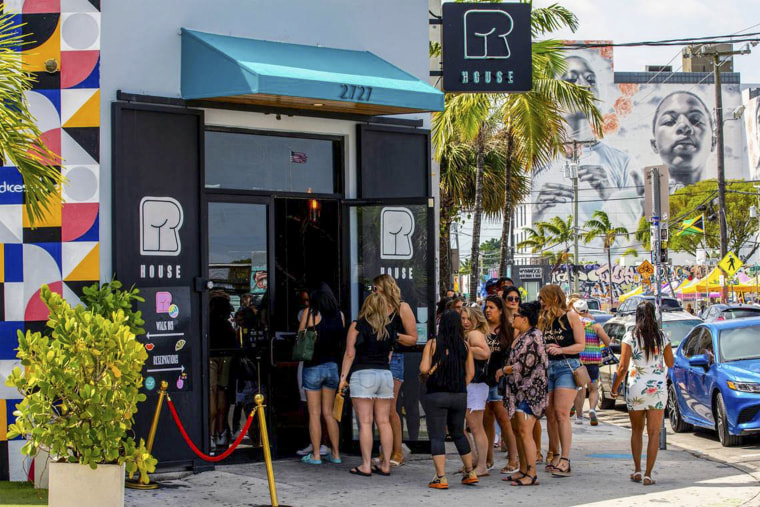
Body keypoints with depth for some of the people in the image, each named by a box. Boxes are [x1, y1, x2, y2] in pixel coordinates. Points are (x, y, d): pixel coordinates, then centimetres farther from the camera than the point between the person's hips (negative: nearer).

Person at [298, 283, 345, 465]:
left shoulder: (310, 313, -8)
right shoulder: (339, 315, 2)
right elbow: (341, 341, 12)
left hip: (313, 366, -4)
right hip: (333, 366, 4)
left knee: (314, 414, 1)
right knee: (328, 413, 13)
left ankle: (315, 455, 2)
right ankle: (335, 453, 13)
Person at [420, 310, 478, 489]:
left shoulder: (432, 344, -7)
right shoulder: (465, 346, 3)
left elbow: (424, 369, -13)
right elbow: (470, 373, 3)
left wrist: (434, 367, 8)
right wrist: (460, 387, 13)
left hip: (436, 395, -4)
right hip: (459, 396, 4)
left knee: (437, 436, 0)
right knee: (458, 433, 20)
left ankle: (441, 478, -6)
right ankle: (470, 473, 23)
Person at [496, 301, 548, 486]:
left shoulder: (533, 336, -14)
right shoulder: (520, 335, 16)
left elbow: (525, 364, -18)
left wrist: (504, 370, -7)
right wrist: (506, 370, 13)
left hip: (530, 389, -10)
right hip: (518, 389, 10)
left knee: (525, 432, -12)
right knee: (517, 430, 13)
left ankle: (532, 474, -11)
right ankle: (523, 470, 20)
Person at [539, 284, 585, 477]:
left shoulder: (571, 316, 0)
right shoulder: (542, 319, 14)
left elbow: (581, 345, -3)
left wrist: (560, 350, -15)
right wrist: (545, 349, -8)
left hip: (566, 367, -5)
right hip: (546, 367, 5)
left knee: (561, 413, -13)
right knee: (550, 414, 4)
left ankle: (565, 460, -13)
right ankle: (554, 456, 14)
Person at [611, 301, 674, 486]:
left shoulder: (630, 337, -6)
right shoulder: (662, 336, 0)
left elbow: (623, 367, -10)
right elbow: (670, 363, 11)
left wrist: (615, 387, 3)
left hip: (636, 387, -1)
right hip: (658, 387, 1)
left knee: (636, 430, 17)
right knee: (654, 433, 3)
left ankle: (637, 470, 13)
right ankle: (648, 474, -3)